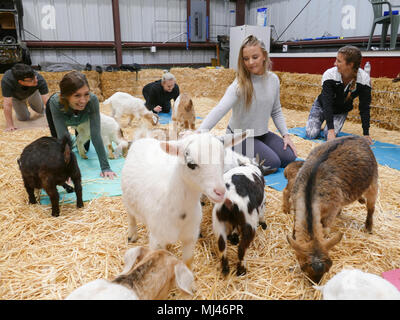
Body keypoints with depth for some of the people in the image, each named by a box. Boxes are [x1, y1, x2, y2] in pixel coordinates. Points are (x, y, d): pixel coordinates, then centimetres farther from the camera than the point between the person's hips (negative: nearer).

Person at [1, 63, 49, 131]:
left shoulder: (39, 79, -43)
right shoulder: (7, 80, -44)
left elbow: (47, 101, -45)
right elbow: (7, 104, -41)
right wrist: (10, 125, -41)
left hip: (33, 93, 1)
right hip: (16, 96, -1)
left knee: (41, 111, 16)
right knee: (24, 118, 2)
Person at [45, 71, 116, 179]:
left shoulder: (92, 100, -42)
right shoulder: (55, 102, -43)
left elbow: (95, 134, -40)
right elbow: (63, 136, -41)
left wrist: (105, 167, -42)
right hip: (54, 110, -1)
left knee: (84, 148, 8)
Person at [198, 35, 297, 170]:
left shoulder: (273, 79, -3)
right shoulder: (240, 84, -21)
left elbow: (276, 112, 9)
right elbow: (219, 110, -35)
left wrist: (285, 135, 1)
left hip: (262, 133, 6)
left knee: (289, 157, -4)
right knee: (273, 163, -19)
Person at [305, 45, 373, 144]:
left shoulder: (364, 79, -26)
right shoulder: (329, 74, -31)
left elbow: (364, 108, -18)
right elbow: (327, 104, -32)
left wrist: (366, 134, -20)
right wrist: (331, 130, -39)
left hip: (341, 111, 1)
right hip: (322, 106, -1)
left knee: (328, 136, -20)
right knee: (311, 134, -14)